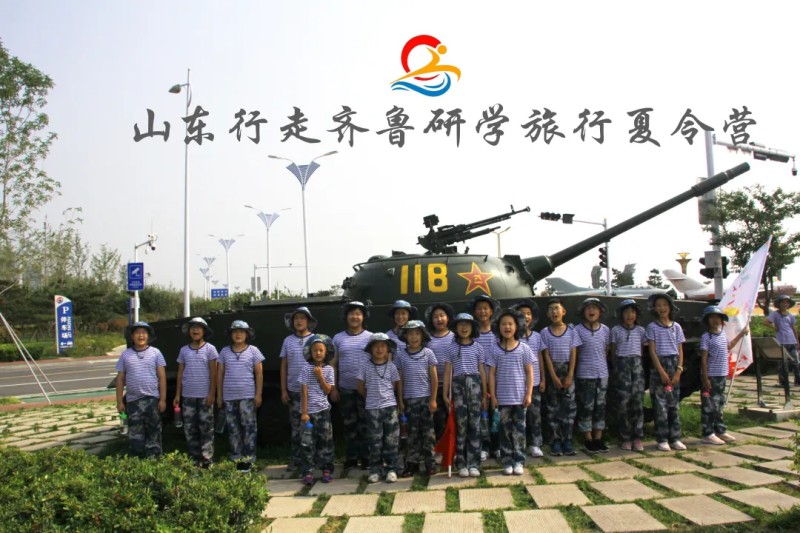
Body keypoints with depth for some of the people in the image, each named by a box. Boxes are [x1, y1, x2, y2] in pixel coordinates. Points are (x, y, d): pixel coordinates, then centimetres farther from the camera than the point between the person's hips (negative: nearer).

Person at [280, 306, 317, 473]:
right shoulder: (288, 341, 6)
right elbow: (284, 367, 8)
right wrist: (283, 390, 4)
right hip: (294, 390, 2)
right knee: (296, 426, 7)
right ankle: (295, 459, 15)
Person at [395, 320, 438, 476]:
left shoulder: (428, 353, 0)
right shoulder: (400, 355, 2)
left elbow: (434, 378, 1)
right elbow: (399, 379, 5)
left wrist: (433, 399, -3)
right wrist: (400, 400, 2)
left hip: (426, 398, 0)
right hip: (409, 399, 1)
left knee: (427, 431, 5)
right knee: (412, 432, 5)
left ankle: (429, 462, 14)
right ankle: (411, 463, 14)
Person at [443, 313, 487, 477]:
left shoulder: (477, 347, 9)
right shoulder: (451, 348, 7)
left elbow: (482, 371, 10)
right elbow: (447, 372, 7)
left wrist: (485, 395, 7)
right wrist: (445, 394, 2)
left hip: (474, 384, 1)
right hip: (458, 384, -1)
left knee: (475, 423, -1)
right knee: (461, 423, -1)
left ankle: (473, 464, 4)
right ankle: (462, 464, 5)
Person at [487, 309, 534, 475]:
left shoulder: (523, 348, -1)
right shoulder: (495, 350, -1)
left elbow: (529, 373, 1)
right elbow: (492, 374, 1)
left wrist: (529, 394, -4)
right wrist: (493, 396, -3)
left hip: (520, 397, 0)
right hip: (503, 397, 0)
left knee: (519, 429, 6)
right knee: (505, 429, 7)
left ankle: (518, 461, 15)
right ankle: (507, 462, 15)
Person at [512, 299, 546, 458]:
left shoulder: (537, 336, 8)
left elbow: (540, 358, 12)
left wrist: (543, 379, 9)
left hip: (534, 382, 3)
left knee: (535, 414, 6)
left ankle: (535, 445, 15)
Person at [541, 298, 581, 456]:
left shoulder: (571, 330, 1)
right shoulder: (545, 332, 0)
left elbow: (573, 354, -1)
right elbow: (547, 356, -3)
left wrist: (569, 376, -8)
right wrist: (554, 377, -10)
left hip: (567, 370, 0)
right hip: (553, 371, 0)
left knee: (569, 406, -1)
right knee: (553, 406, 3)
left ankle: (567, 440, 7)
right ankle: (555, 441, 8)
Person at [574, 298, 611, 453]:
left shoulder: (605, 330, 5)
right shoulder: (578, 330, -6)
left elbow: (606, 351, 13)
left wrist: (603, 367, 9)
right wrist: (573, 373, -2)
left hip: (602, 374, 4)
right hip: (584, 375, -4)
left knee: (600, 407, 9)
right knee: (586, 407, 1)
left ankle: (598, 439, 18)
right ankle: (588, 440, 10)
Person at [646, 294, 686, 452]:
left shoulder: (676, 327, 9)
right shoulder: (652, 327, -1)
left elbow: (680, 351, 7)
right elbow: (652, 351, -5)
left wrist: (678, 371, -5)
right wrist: (662, 372, -12)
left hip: (674, 365, 3)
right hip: (658, 365, -3)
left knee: (674, 403, 5)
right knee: (660, 404, -4)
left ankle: (675, 438, 12)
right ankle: (662, 440, 1)